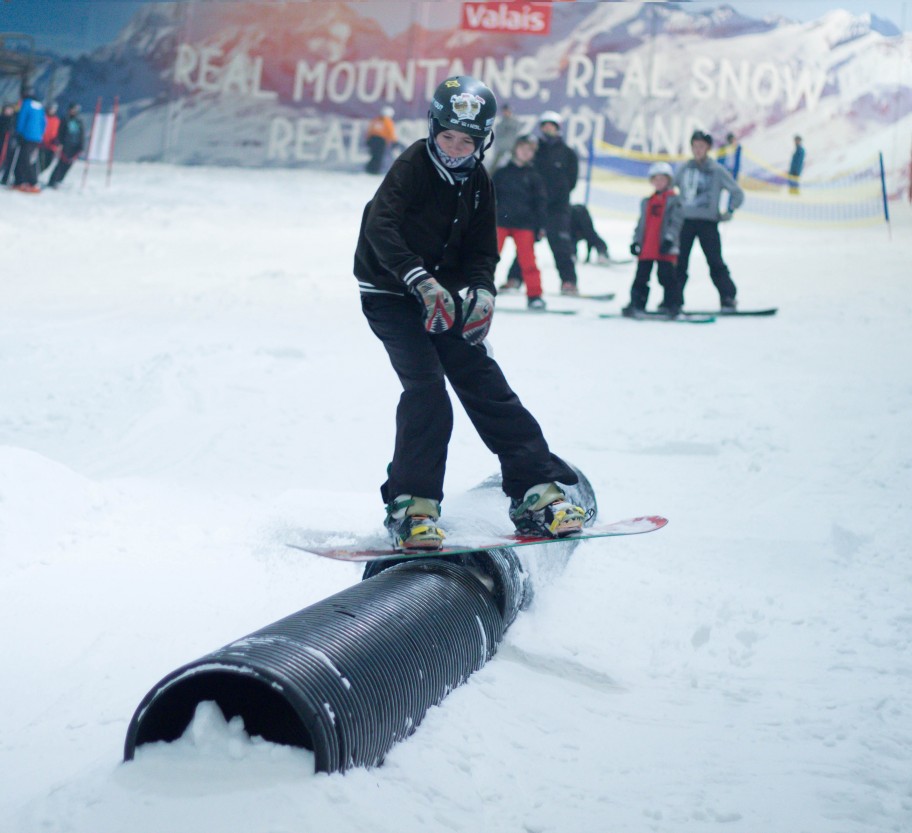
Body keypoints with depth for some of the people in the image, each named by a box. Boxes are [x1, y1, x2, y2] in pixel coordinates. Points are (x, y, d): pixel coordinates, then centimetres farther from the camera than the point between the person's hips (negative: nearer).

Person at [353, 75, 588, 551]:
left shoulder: (477, 182, 3)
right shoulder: (414, 165, -16)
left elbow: (482, 251, 7)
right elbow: (380, 229, -30)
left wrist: (482, 291, -14)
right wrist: (421, 280, -41)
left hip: (442, 294, 6)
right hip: (390, 294, -5)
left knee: (484, 383, 1)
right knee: (426, 386, -21)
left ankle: (535, 492, 5)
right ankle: (411, 505, -14)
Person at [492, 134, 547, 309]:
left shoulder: (534, 176, 8)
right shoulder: (501, 173, 8)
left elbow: (539, 203, 8)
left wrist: (541, 226, 2)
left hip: (524, 224, 0)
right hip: (500, 222, 0)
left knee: (528, 260, -2)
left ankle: (534, 296, 4)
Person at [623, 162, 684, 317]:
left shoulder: (674, 200, 1)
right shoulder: (647, 202, 19)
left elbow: (676, 221, -9)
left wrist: (669, 238, -20)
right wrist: (636, 241, 9)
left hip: (664, 248, -6)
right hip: (646, 248, 6)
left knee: (667, 276, -6)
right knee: (641, 277, 7)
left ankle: (673, 305, -2)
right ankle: (636, 304, 12)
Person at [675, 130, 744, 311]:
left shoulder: (717, 171, -1)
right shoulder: (684, 168, 8)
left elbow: (737, 193, 5)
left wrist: (729, 212, -2)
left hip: (708, 223, -3)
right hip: (685, 221, 3)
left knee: (715, 262, -6)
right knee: (678, 262, 3)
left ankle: (728, 298, -1)